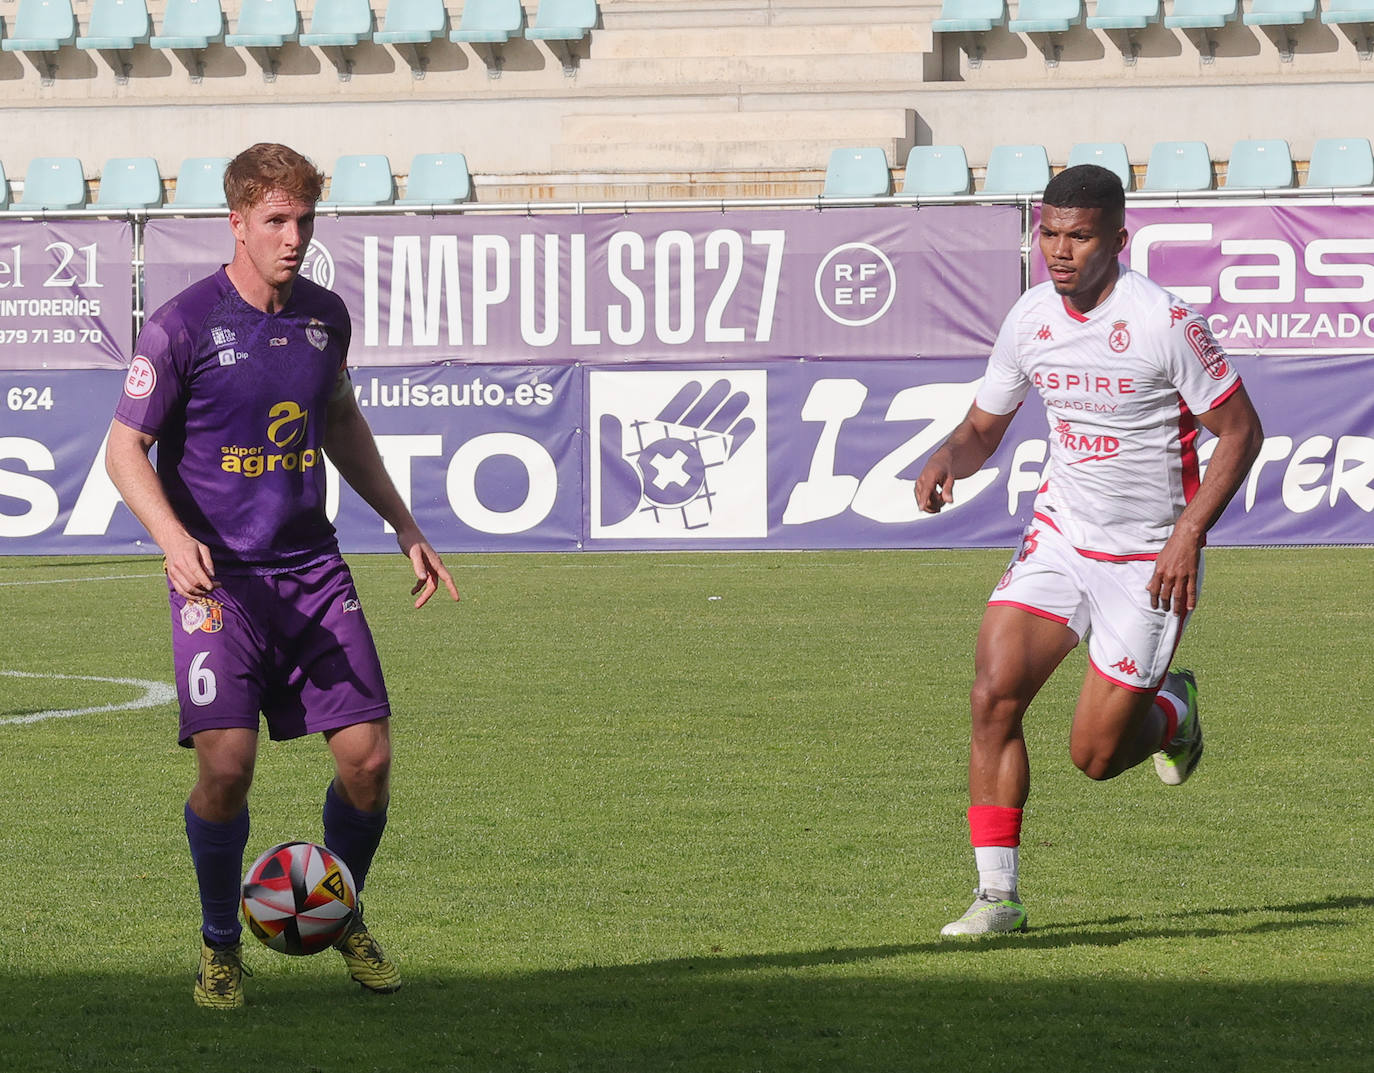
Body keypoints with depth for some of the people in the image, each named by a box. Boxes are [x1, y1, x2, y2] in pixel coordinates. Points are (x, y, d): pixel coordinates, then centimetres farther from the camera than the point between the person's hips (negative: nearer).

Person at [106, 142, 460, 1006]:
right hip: (217, 576, -5)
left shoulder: (325, 315, 7)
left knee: (368, 755, -4)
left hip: (312, 569, 5)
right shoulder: (184, 326, -10)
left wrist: (407, 529, 23)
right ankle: (221, 944, 7)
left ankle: (341, 918, 22)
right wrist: (174, 538, -23)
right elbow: (126, 449, -6)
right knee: (227, 765, -16)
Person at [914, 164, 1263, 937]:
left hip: (1150, 560, -4)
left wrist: (1189, 534, -21)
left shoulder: (1164, 321, -18)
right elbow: (986, 426, 11)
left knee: (1096, 754, -3)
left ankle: (1173, 711, 33)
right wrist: (950, 457, -13)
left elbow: (1242, 431, -12)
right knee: (994, 693, -16)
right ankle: (998, 895, -8)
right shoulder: (1030, 319, -2)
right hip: (1059, 540, 4)